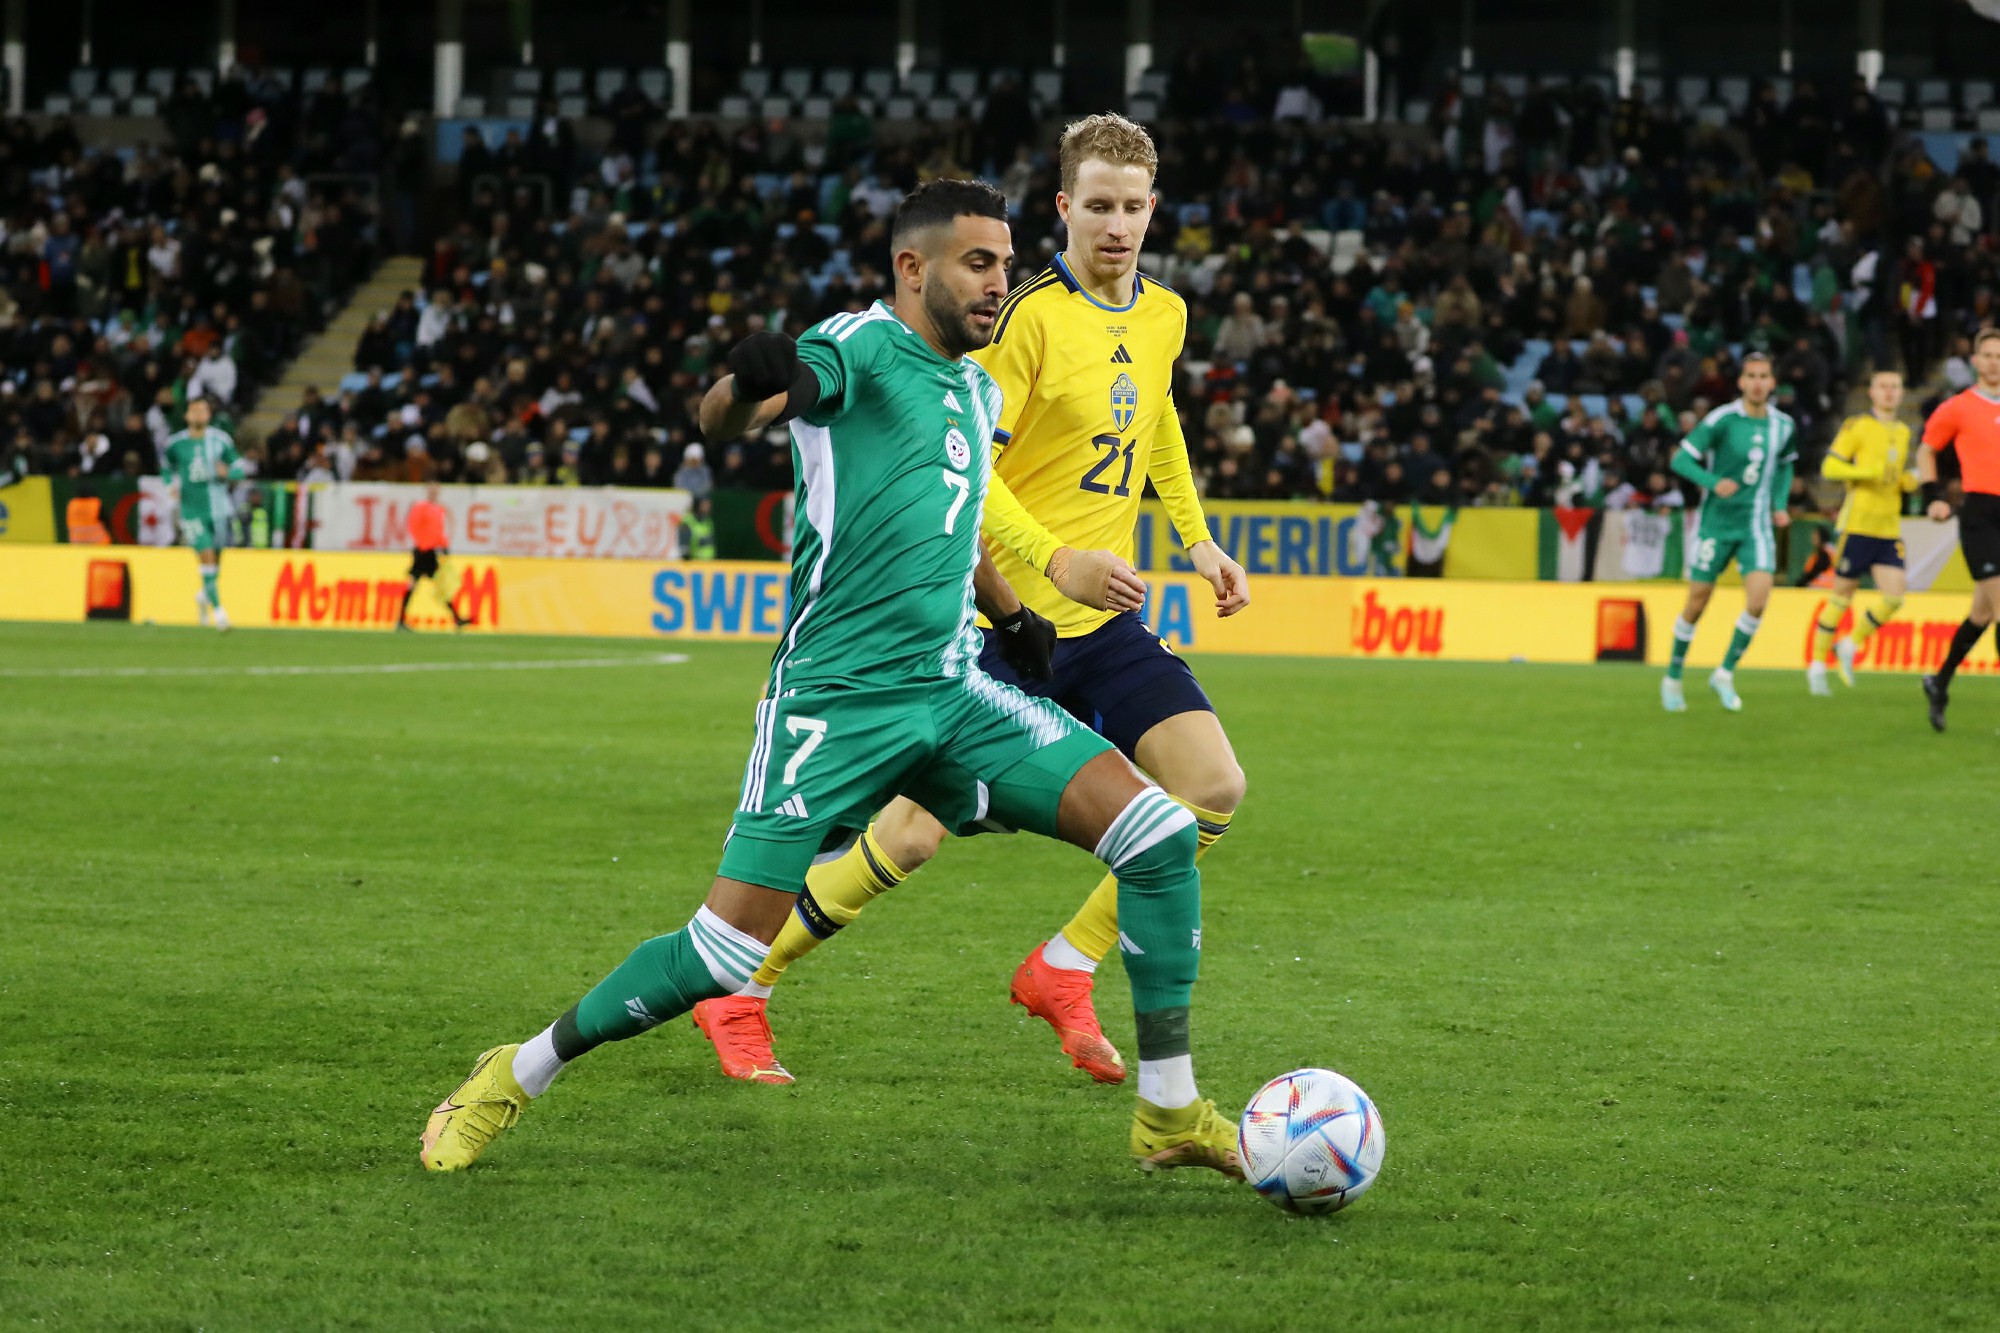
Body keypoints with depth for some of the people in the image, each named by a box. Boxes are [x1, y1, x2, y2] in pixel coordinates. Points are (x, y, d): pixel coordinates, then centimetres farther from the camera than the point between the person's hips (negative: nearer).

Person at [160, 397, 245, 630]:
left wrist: (227, 472, -17)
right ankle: (217, 609, -6)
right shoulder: (176, 443, -1)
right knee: (207, 556, -13)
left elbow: (240, 468, 5)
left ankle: (203, 596, 40)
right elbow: (166, 464, 18)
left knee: (215, 559, 10)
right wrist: (171, 484, 0)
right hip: (192, 509, -2)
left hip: (218, 507, 2)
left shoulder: (221, 440, 0)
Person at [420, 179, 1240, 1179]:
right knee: (725, 955, -11)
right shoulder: (861, 347, -6)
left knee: (1161, 834, -8)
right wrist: (744, 388, -48)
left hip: (954, 692, 7)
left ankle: (1170, 1112, 1)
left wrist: (1015, 617, 42)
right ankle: (517, 1077, 11)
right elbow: (725, 420, -26)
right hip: (835, 697, -7)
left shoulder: (978, 389, 17)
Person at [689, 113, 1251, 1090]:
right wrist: (1056, 562, -30)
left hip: (1105, 622, 7)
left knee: (1213, 788, -9)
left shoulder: (1164, 317, 8)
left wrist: (1196, 538, 20)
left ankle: (1061, 972, 6)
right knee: (915, 834, -8)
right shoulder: (1030, 315, -16)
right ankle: (736, 989, 9)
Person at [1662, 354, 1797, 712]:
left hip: (1757, 527, 3)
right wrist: (1713, 482, -27)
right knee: (1697, 604, 3)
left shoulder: (1784, 426, 2)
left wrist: (1780, 504, 8)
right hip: (1717, 522, -3)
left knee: (1758, 600, -16)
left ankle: (1725, 673, 3)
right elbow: (1681, 459, -11)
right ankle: (1673, 679, 23)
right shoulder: (1723, 420, -12)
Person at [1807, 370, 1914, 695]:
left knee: (1895, 597, -9)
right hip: (1858, 523, -5)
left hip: (1890, 527, 5)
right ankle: (1817, 664, 14)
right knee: (1842, 595, 0)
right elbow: (1829, 467, -9)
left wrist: (1908, 481, 6)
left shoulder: (1903, 432, 16)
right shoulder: (1857, 427, -4)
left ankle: (1849, 646, 13)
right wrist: (1869, 472, -20)